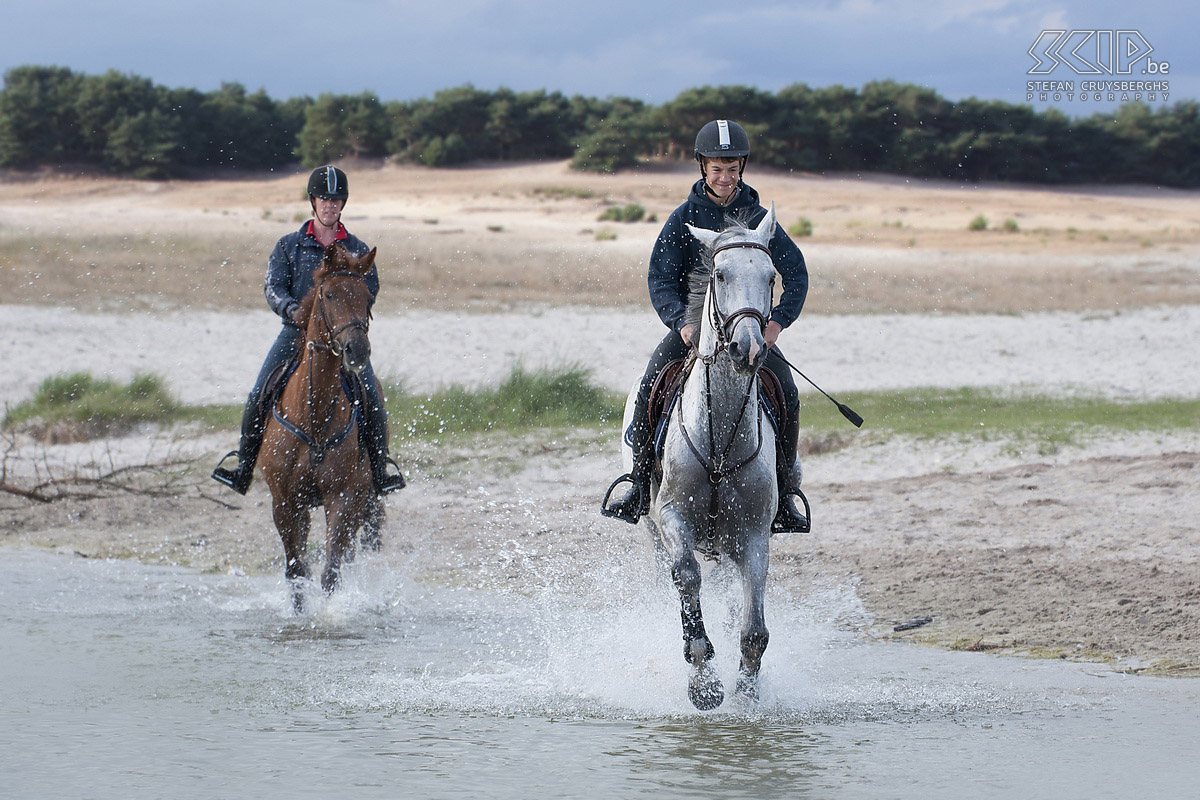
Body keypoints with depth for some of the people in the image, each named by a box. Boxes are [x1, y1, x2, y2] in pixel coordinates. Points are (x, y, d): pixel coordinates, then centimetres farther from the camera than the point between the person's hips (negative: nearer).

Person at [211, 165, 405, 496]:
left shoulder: (358, 251, 11)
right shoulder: (288, 246, 10)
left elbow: (369, 292, 1)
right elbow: (273, 288, -1)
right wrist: (292, 309, -23)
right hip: (296, 332, 0)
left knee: (371, 398, -20)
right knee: (258, 398, -14)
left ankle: (381, 469, -7)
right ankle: (243, 467, 1)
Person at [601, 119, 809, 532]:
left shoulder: (758, 218, 3)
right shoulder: (684, 218, 1)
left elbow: (796, 273, -2)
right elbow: (660, 280, -4)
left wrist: (779, 320, -20)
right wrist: (681, 323, -23)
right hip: (692, 324, 0)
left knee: (787, 393, -22)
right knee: (651, 386, -25)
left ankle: (784, 497, -11)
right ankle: (640, 487, -15)